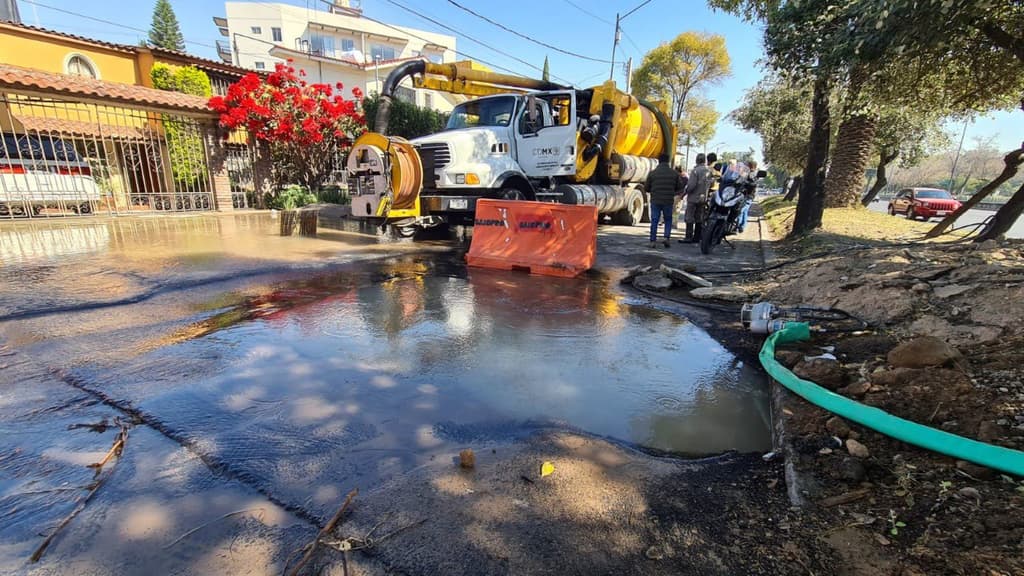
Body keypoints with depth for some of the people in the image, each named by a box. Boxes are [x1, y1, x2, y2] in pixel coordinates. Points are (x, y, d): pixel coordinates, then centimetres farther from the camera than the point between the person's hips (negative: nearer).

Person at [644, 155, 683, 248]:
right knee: (668, 220, 15)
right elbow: (679, 188, 7)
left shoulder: (653, 173, -2)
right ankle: (667, 237, 2)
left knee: (654, 221, 5)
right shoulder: (674, 173, 1)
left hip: (655, 201, -1)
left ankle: (653, 241, 2)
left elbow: (647, 189, 1)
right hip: (668, 201, 1)